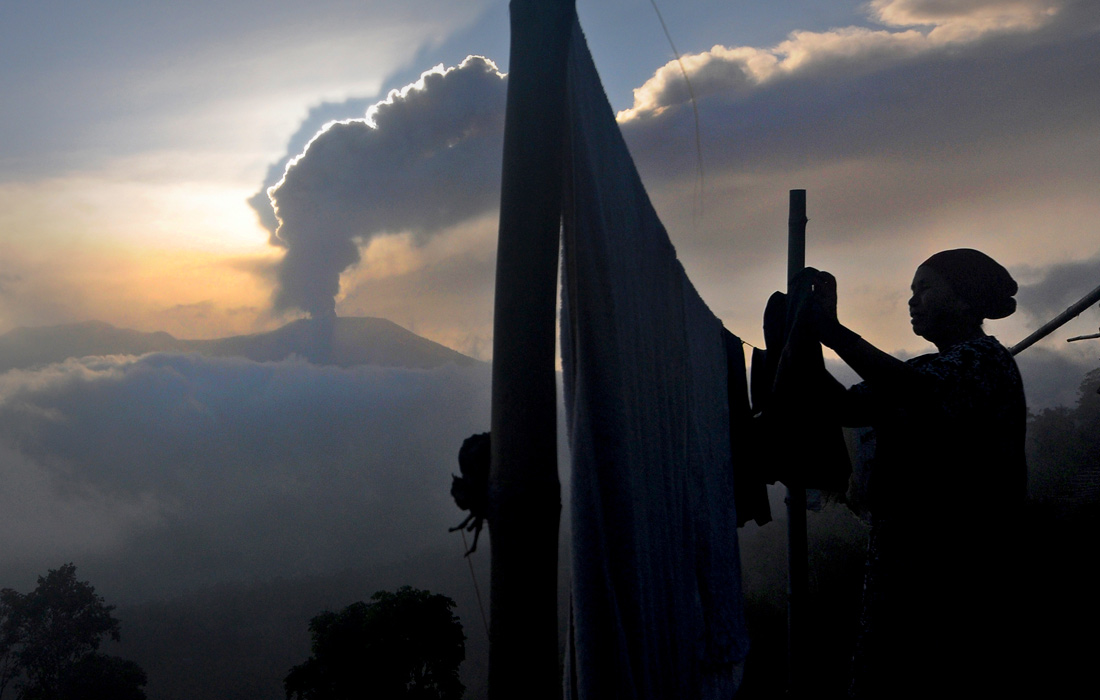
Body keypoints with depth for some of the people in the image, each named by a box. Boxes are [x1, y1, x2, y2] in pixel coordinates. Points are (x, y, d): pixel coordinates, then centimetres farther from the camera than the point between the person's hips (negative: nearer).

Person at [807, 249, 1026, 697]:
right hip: (899, 555, 8)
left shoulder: (983, 357, -7)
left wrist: (834, 332, -27)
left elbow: (920, 395, -27)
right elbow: (849, 407, 12)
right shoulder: (927, 369, 19)